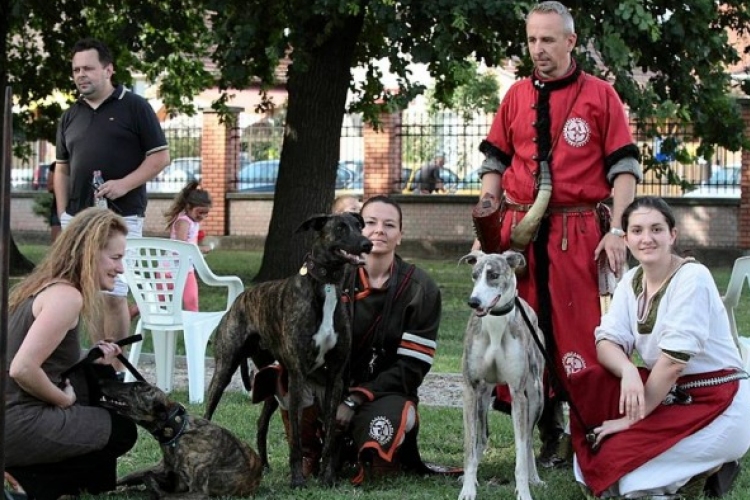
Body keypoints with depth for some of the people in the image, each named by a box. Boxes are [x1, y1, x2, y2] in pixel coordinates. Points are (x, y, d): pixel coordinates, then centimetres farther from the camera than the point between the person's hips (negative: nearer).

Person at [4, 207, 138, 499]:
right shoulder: (66, 296, -17)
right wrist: (65, 400, -8)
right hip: (15, 427, -9)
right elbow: (22, 369, -25)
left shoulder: (45, 285, 13)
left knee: (102, 378, 22)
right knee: (122, 431, 10)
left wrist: (92, 361, 5)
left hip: (13, 414, 9)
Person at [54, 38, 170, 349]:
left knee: (113, 295, -9)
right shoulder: (71, 116, 15)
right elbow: (62, 169, 19)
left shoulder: (134, 107, 0)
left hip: (121, 217, -5)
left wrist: (125, 184, -15)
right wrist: (63, 215, 9)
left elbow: (160, 157, -2)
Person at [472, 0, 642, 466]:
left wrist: (617, 230, -10)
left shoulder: (600, 96, 2)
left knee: (581, 332, -3)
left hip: (578, 231, -4)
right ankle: (549, 433, 13)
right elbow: (495, 164, 14)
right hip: (519, 231, 4)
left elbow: (624, 166, 0)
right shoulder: (516, 97, 11)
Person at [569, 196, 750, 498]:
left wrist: (633, 419, -18)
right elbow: (607, 341, -4)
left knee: (617, 459, -23)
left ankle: (707, 469, 1)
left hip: (719, 406, -8)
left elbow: (673, 360, -21)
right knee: (585, 387, -12)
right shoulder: (632, 281, 5)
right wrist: (628, 371, -27)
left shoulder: (692, 278, -17)